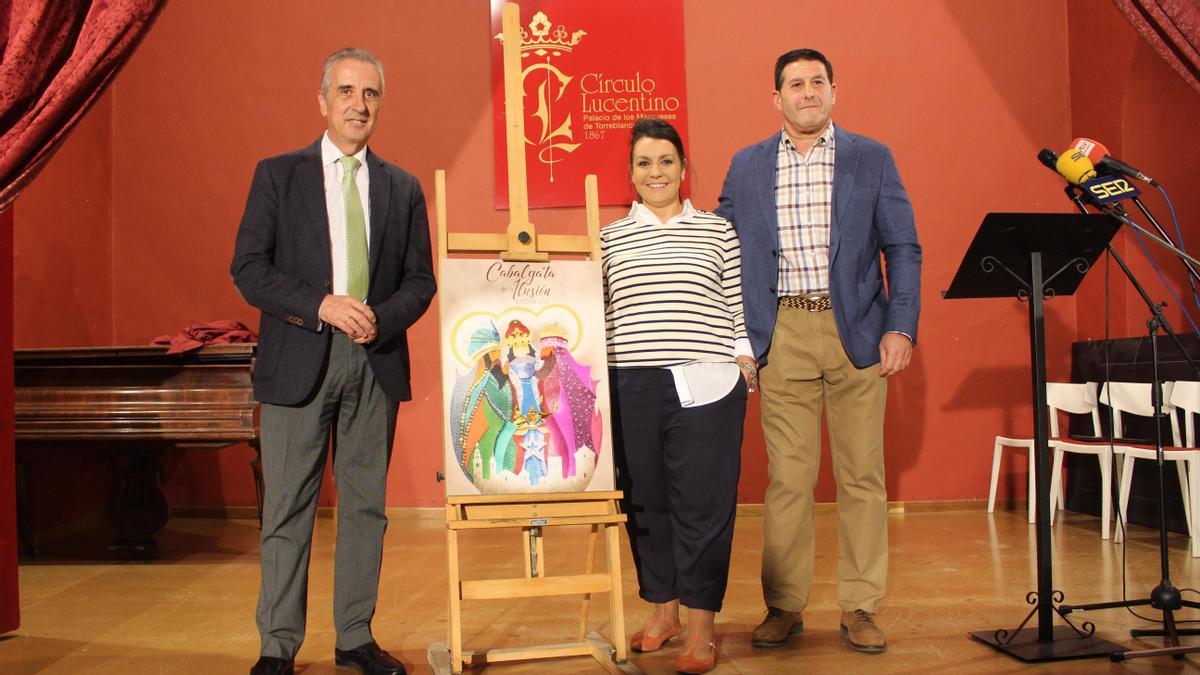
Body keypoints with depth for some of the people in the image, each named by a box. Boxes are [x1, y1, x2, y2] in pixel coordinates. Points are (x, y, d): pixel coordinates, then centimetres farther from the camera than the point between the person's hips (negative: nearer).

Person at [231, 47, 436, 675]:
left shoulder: (403, 188, 11)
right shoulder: (278, 174, 5)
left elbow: (419, 280, 9)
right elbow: (248, 269, -3)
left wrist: (380, 318, -11)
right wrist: (321, 305, -16)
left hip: (376, 362, 3)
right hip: (299, 360, -2)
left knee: (366, 504, 8)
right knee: (288, 507, 2)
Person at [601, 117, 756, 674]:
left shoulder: (718, 232, 9)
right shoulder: (610, 238, 11)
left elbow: (739, 309, 9)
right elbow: (599, 315, 11)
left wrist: (745, 364, 3)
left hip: (706, 388, -1)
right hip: (632, 389, 2)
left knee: (703, 502, 0)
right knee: (644, 500, 8)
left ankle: (702, 625, 12)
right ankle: (663, 608, 26)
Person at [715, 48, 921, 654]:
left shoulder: (872, 159, 7)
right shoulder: (746, 166, 10)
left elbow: (902, 249, 5)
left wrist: (901, 327, -6)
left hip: (857, 332, 0)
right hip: (782, 336, 0)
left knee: (862, 475, 4)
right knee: (787, 478, 3)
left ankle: (859, 607, 15)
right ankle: (784, 606, 14)